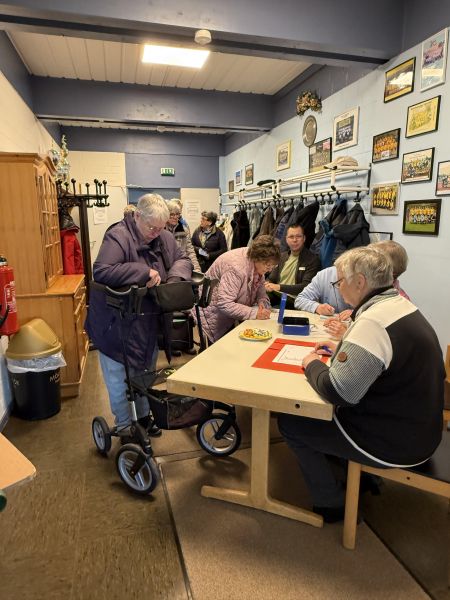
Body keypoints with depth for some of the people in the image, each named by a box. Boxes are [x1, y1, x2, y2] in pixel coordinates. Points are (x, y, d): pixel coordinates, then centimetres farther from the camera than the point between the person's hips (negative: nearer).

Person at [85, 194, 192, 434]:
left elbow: (183, 259, 7)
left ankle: (143, 416, 44)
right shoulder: (117, 237, -22)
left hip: (150, 324, 7)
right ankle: (125, 427, 29)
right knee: (121, 380, 8)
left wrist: (175, 277, -16)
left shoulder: (164, 238, 1)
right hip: (118, 325, -7)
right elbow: (101, 271, -33)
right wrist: (144, 272, -33)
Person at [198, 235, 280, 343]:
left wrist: (262, 302, -21)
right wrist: (254, 313, -38)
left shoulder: (258, 263, -6)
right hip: (214, 313, -8)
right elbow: (224, 304, -36)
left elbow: (260, 292, 2)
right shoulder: (237, 267, -33)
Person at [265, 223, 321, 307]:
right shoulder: (282, 256, 17)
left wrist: (279, 287, -21)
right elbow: (271, 279, 20)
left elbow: (306, 287, -13)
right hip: (276, 298, 6)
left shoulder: (313, 260, -2)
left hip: (293, 303, -6)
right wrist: (267, 285, -6)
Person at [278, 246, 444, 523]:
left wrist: (313, 364, -12)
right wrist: (342, 349, 10)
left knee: (290, 422, 2)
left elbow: (337, 392, -31)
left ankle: (334, 505, 17)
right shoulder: (402, 305, 2)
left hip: (395, 443, -9)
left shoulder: (373, 322, -29)